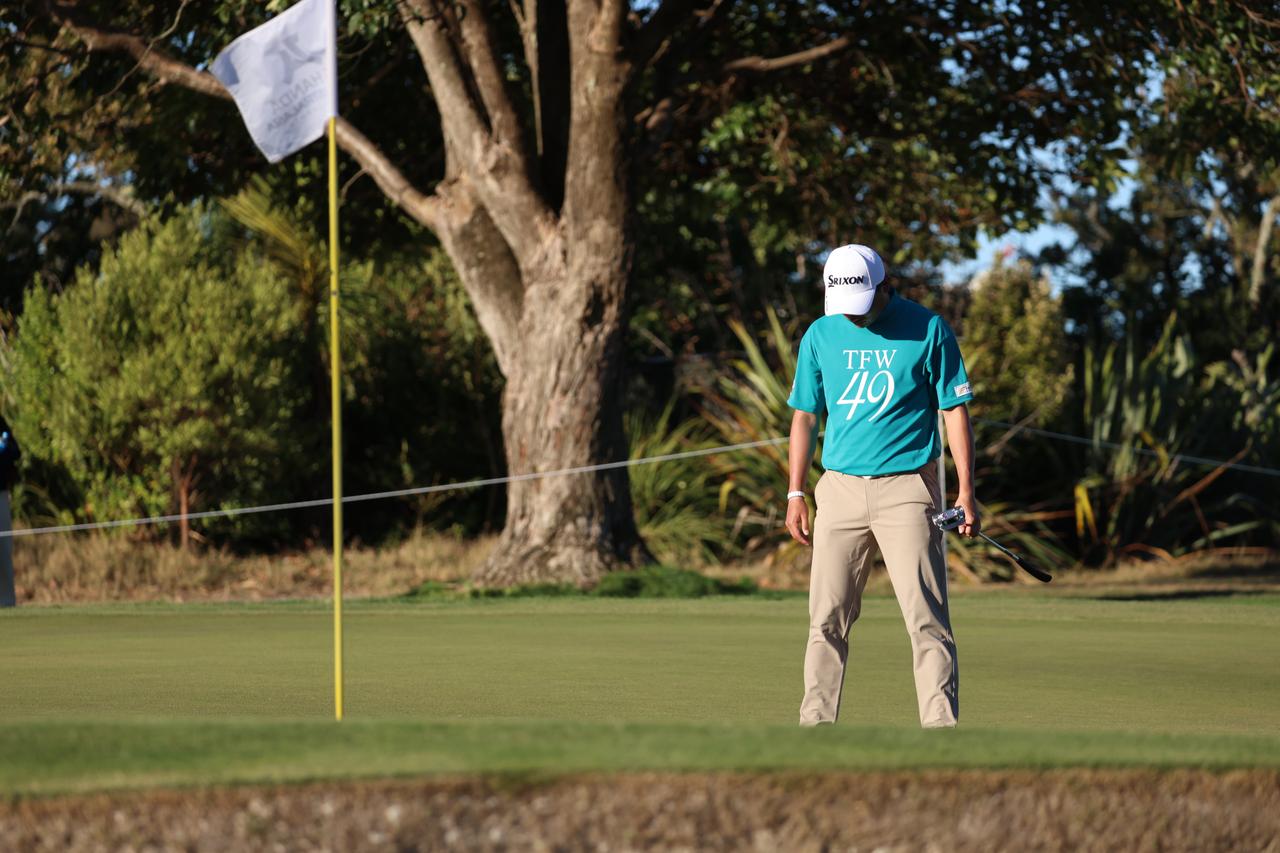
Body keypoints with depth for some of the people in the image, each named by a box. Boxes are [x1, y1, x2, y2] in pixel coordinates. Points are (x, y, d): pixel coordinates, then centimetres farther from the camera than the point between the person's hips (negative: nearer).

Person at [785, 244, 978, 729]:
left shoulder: (928, 331, -3)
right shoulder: (820, 336, 7)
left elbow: (955, 411, 0)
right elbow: (805, 415, 14)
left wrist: (966, 491, -6)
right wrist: (796, 493, 9)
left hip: (907, 489, -3)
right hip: (840, 489, 3)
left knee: (926, 616, -9)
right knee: (827, 618, 2)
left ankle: (941, 726, -10)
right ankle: (816, 725, 7)